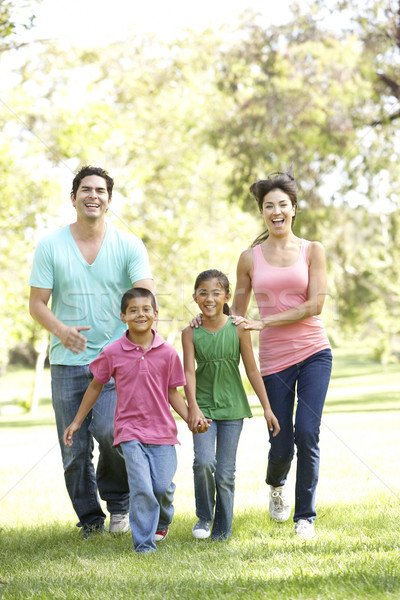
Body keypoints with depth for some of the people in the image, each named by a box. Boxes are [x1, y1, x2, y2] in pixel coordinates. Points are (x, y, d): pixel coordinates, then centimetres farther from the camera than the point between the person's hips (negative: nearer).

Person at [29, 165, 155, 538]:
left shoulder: (129, 245, 1)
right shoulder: (50, 245, 2)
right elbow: (37, 303, 0)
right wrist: (60, 329, -21)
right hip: (68, 362, 1)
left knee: (108, 429, -20)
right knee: (74, 447, 4)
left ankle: (118, 499, 8)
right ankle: (89, 518, 24)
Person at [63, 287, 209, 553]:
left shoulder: (168, 352, -1)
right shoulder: (113, 353, -4)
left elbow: (173, 392, 7)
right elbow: (96, 386, 10)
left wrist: (191, 418, -6)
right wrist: (77, 421, 14)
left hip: (162, 430, 1)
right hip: (130, 430, -1)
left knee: (162, 487, 2)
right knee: (141, 489, -13)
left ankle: (163, 521, 37)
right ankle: (144, 544, 0)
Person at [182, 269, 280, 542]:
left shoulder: (238, 329, -4)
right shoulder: (191, 333, -3)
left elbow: (252, 369, 0)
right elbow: (189, 371, -9)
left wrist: (267, 407, 1)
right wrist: (193, 407, -22)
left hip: (232, 407, 0)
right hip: (204, 406, 0)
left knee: (225, 473, 0)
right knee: (203, 463, -17)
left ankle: (222, 530, 15)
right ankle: (204, 517, 7)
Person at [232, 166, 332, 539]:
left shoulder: (312, 251, 3)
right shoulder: (250, 258, 7)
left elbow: (315, 304, -7)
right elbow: (237, 312, 15)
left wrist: (264, 322, -12)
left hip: (313, 353, -1)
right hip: (274, 359, 1)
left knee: (307, 435, -12)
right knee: (281, 445, 1)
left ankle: (305, 515, 4)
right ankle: (276, 486, 37)